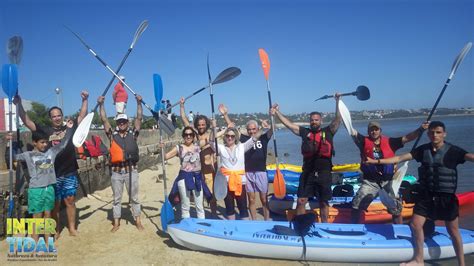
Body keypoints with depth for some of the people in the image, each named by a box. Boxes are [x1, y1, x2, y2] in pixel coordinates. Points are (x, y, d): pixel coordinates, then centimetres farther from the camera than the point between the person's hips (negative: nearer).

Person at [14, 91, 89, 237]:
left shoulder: (70, 128, 6)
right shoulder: (46, 130, 4)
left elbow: (82, 116, 2)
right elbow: (26, 121, -1)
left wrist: (84, 100, -7)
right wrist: (19, 104, -11)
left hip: (70, 173, 0)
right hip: (53, 174, 0)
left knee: (70, 200, 6)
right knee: (55, 203, 9)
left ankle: (72, 228, 15)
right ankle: (56, 229, 22)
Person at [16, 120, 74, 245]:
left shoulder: (51, 152, 6)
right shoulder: (28, 155, -3)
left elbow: (63, 144, 12)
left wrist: (69, 129, 8)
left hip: (49, 188, 4)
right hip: (36, 190, -4)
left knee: (47, 215, 13)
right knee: (37, 217, 4)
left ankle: (47, 242, 24)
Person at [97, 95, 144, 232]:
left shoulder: (133, 133, 3)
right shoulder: (113, 134, 5)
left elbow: (139, 118, -2)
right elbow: (104, 120, 2)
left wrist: (139, 103, -9)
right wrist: (101, 105, -5)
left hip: (131, 170, -1)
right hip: (116, 172, 1)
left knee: (134, 197, 10)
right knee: (116, 198, 12)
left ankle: (138, 221, 20)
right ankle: (116, 223, 22)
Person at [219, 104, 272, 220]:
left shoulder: (263, 138, 2)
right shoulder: (244, 139, 4)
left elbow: (272, 129, -9)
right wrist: (225, 114, -5)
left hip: (261, 172, -1)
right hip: (248, 173, 2)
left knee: (264, 199, 6)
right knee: (251, 200, 10)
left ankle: (267, 221, 17)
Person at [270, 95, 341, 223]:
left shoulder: (328, 131, 4)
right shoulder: (305, 132, 6)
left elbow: (338, 118, -6)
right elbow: (288, 124, 3)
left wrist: (338, 101, -15)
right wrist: (276, 113, -4)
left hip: (324, 173, -1)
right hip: (308, 172, 1)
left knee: (324, 202, 12)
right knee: (301, 200, 2)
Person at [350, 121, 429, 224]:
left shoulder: (389, 142, 1)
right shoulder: (364, 141, -3)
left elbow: (406, 138, -5)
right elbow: (353, 132, -14)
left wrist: (421, 129, -19)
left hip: (388, 181, 1)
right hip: (370, 181, -1)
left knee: (396, 209, 10)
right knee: (356, 206, -4)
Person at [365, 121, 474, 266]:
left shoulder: (452, 150, -10)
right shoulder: (423, 149, 1)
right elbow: (400, 158, -1)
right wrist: (377, 161, -8)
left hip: (447, 197, -4)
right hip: (426, 195, 4)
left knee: (453, 232, 7)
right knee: (415, 225, 5)